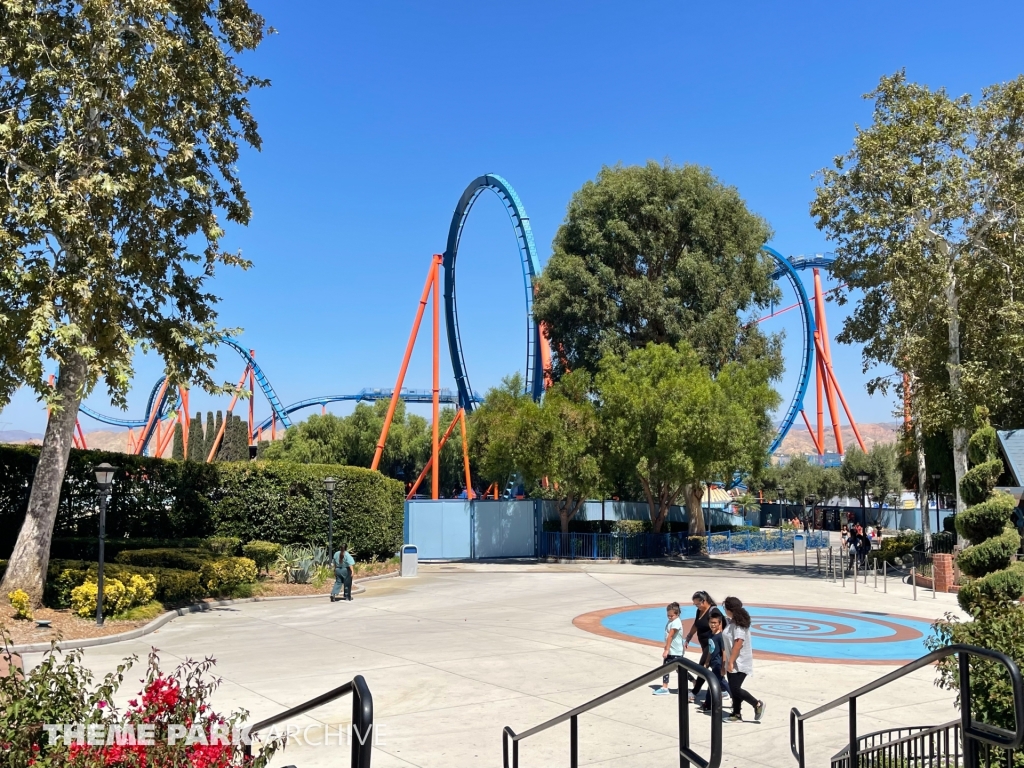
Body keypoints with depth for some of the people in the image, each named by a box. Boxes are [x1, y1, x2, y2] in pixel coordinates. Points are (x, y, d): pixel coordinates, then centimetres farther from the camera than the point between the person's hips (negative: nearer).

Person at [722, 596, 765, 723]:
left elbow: (738, 644, -26)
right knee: (734, 689, 11)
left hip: (739, 664, -10)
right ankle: (737, 714, 17)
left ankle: (757, 704, 6)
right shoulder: (733, 622, 10)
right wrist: (728, 661, 21)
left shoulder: (739, 624, -20)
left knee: (736, 689, -7)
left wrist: (731, 662, -24)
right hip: (733, 662, 10)